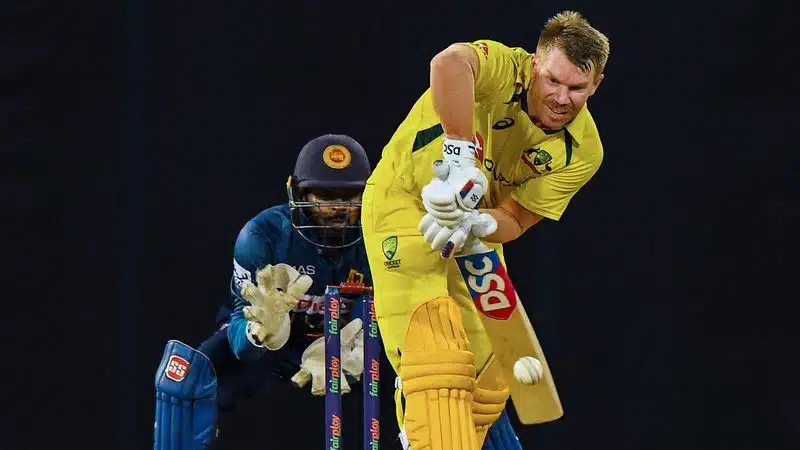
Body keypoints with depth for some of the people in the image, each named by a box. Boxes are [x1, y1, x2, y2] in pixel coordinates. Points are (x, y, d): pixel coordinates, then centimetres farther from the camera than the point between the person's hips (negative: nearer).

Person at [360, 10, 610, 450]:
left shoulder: (582, 151, -10)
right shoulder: (505, 69, -25)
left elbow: (514, 219, -13)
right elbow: (449, 63, -49)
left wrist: (477, 224, -35)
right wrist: (461, 155, -50)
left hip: (478, 227, 7)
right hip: (405, 200, -7)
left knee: (487, 384, 9)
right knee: (438, 360, -22)